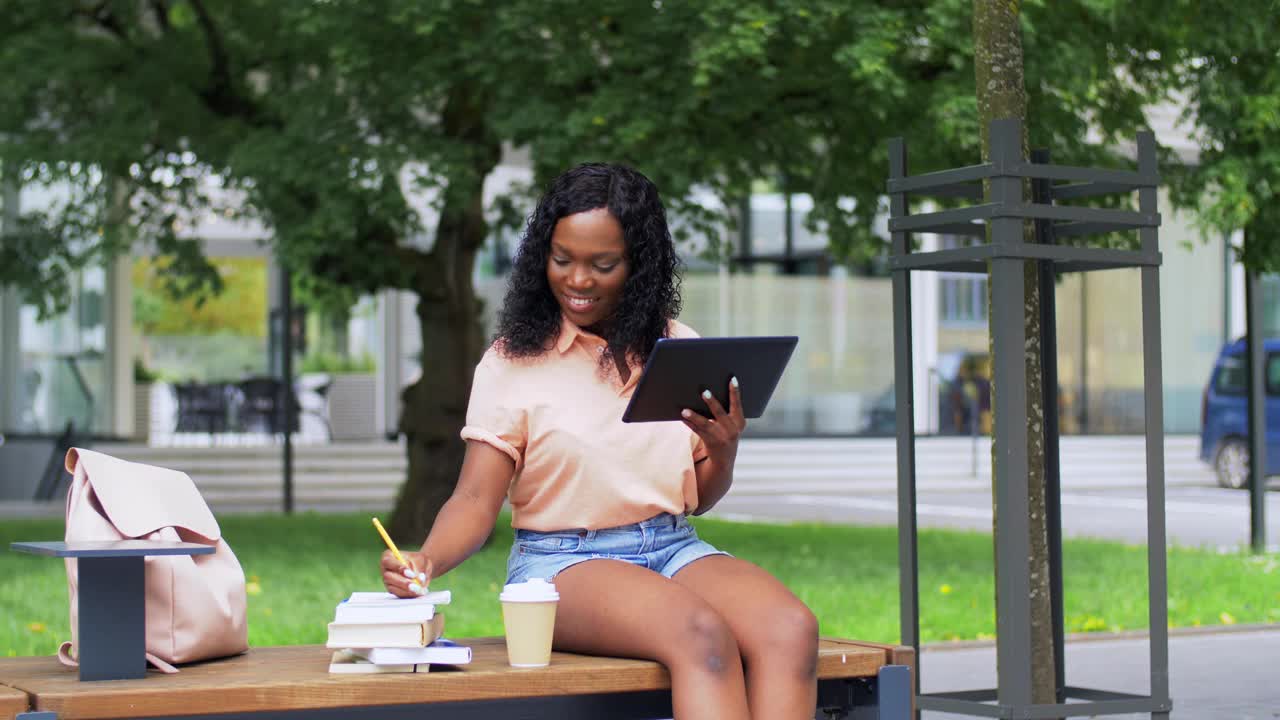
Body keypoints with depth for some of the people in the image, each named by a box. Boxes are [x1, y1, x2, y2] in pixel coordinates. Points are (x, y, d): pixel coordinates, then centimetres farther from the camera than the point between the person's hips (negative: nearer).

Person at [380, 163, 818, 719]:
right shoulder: (513, 361, 3)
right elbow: (476, 501, -3)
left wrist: (724, 451, -6)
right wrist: (427, 560, -24)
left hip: (674, 549, 4)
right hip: (564, 561, -4)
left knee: (793, 630, -29)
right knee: (701, 634, -36)